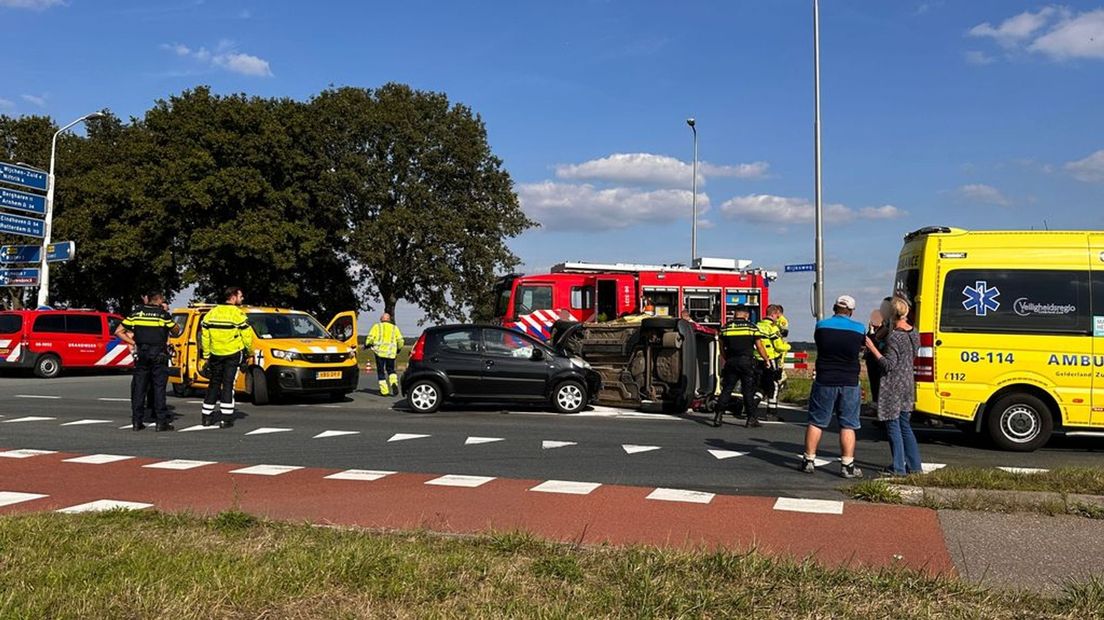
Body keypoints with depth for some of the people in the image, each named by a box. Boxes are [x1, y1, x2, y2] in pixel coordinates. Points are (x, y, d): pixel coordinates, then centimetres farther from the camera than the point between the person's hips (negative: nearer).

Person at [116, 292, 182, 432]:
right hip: (159, 355, -3)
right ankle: (161, 421, -3)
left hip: (141, 354, 3)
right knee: (159, 387, -1)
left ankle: (137, 421, 8)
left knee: (139, 387, 8)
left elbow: (118, 331, 5)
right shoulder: (163, 314, -4)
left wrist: (133, 342, 6)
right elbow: (176, 331, 6)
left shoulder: (137, 313, 6)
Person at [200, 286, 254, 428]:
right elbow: (247, 335, -10)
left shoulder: (211, 313, 9)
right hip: (233, 354, -5)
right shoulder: (237, 313, -9)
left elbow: (205, 336, 10)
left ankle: (206, 416, 18)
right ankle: (226, 418, -2)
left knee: (214, 384, 14)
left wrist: (206, 355, 16)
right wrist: (249, 351, 5)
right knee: (228, 384, -1)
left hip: (215, 354, 5)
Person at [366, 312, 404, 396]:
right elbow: (400, 340, 7)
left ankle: (384, 391, 1)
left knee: (381, 371, 5)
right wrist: (398, 349, 23)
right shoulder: (394, 327, 12)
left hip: (380, 352, -2)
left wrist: (366, 345, 15)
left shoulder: (377, 326, 5)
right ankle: (394, 383, -11)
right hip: (391, 353, 2)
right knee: (390, 369, 16)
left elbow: (370, 338, -4)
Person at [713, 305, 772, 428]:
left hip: (731, 362, 2)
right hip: (746, 362, -2)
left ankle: (718, 415, 0)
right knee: (748, 391, 5)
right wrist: (767, 359, 12)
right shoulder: (752, 327, -1)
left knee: (726, 390, 6)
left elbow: (722, 347, 10)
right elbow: (759, 346, 0)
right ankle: (751, 419, 8)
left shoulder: (726, 327, 4)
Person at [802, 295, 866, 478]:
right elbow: (863, 347, 12)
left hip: (824, 381, 1)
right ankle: (847, 466, 5)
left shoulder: (821, 326, -2)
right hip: (850, 383, 0)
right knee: (848, 425, 5)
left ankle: (809, 461, 13)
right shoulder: (859, 329, -3)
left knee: (816, 422, 9)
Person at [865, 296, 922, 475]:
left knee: (893, 426, 1)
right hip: (908, 384, 8)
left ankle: (899, 467, 5)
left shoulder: (894, 338, -18)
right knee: (905, 425, 17)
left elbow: (888, 365, -19)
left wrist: (873, 348, -18)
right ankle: (914, 466, 19)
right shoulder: (914, 334, 7)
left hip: (893, 387, -8)